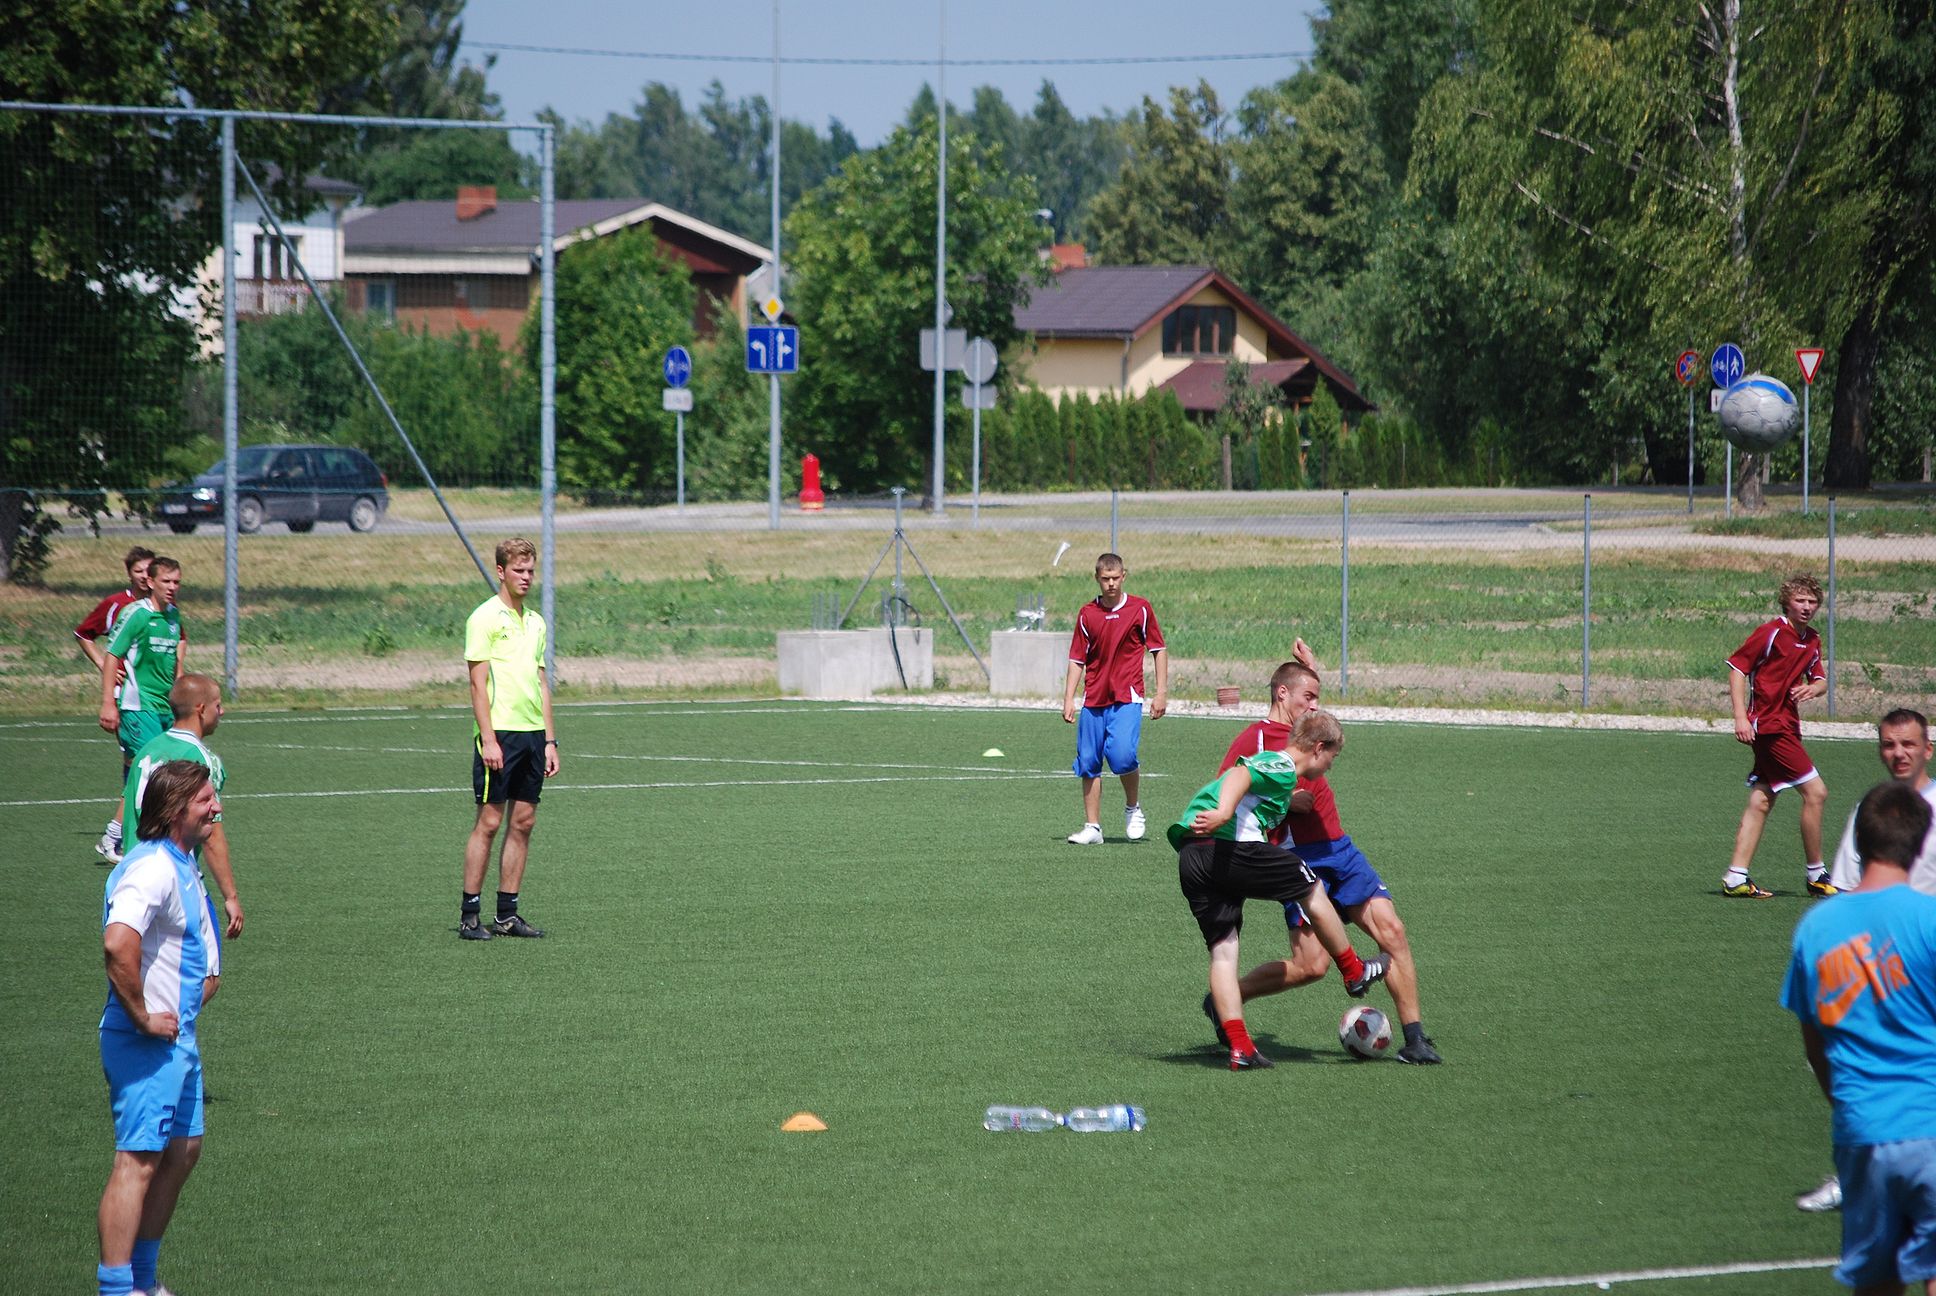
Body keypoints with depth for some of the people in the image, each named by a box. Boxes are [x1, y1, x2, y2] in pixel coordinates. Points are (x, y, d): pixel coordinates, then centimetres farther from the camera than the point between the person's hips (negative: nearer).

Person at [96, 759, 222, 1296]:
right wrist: (142, 1018, -25)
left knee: (183, 1150, 16)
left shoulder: (182, 865, 13)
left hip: (177, 1036, 11)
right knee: (138, 1161, -8)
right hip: (146, 1046, -11)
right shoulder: (153, 869, -21)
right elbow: (117, 945, -35)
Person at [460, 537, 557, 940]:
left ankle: (508, 914, 10)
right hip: (499, 732, -7)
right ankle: (469, 915, -2)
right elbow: (478, 682, -10)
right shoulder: (485, 618, -5)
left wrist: (549, 740, 13)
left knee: (523, 821, 6)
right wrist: (488, 738, -16)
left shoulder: (535, 622, 15)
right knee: (489, 821, -6)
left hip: (532, 733, 7)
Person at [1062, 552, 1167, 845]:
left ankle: (1133, 807, 6)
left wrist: (1161, 693, 1)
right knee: (1089, 763, 1)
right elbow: (1077, 659, 11)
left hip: (1127, 698, -3)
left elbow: (1159, 650, 7)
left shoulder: (1140, 609, 2)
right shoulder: (1087, 614, 8)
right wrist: (1068, 699, 3)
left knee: (1121, 755, -20)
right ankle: (1092, 827, 10)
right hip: (1094, 698, 3)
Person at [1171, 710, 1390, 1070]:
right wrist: (1224, 813, -34)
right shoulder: (1283, 768, 1)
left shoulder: (1268, 763, 30)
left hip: (1189, 861, 9)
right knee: (1313, 890, 11)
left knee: (1222, 949, 6)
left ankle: (1239, 1047, 0)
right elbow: (1241, 775, -17)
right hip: (1230, 847, -9)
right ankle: (1355, 973, 26)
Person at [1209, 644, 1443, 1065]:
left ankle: (1414, 1039, -1)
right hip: (1300, 860, -8)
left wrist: (1312, 670, 27)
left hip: (1339, 850, 8)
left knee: (1393, 932, -4)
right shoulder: (1253, 739, -6)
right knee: (1311, 965, -14)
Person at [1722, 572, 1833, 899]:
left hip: (1787, 724, 8)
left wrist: (1812, 688, -7)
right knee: (1815, 792, -9)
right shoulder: (1771, 632, -11)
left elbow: (1821, 681, 19)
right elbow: (1737, 667, -11)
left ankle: (1736, 879, 8)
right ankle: (1816, 875, 0)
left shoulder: (1812, 640, 12)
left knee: (1761, 801, 7)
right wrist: (1741, 717, -18)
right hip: (1770, 723, -8)